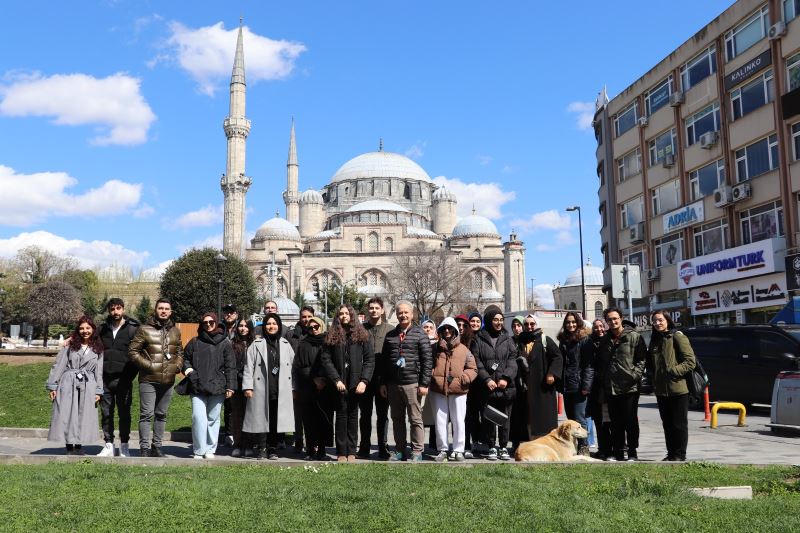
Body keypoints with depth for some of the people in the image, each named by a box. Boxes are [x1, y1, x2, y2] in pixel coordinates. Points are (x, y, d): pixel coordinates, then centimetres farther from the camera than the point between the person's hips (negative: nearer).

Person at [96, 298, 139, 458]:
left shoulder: (133, 328, -2)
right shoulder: (103, 328, 11)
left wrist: (131, 375, -8)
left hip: (123, 379, -3)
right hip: (105, 378, 3)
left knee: (124, 413, 3)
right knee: (106, 413, 6)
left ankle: (124, 446, 11)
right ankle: (109, 445, 14)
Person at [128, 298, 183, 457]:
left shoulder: (175, 331, 12)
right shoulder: (145, 330, -2)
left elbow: (180, 352, 23)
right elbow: (132, 351, -4)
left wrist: (178, 365, 5)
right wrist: (147, 365, -13)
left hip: (168, 380, 5)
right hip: (148, 380, -5)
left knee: (161, 415, 12)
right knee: (146, 414, -5)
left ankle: (156, 446, 22)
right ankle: (144, 448, 1)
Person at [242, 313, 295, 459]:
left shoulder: (286, 345, 12)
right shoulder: (257, 345, 5)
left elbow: (292, 366, 11)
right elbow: (249, 366, 1)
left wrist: (293, 387, 6)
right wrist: (247, 386, -6)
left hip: (281, 391, 2)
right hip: (262, 390, -2)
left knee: (277, 421, 3)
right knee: (262, 419, -1)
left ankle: (273, 449, 14)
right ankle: (262, 449, 9)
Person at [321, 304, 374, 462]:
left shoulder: (361, 335, 6)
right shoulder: (332, 336, 6)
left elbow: (369, 359, 1)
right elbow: (326, 360, 0)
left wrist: (364, 381, -9)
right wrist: (336, 380, -10)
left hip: (356, 383, 0)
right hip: (340, 384, 0)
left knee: (353, 415, 5)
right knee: (341, 415, 2)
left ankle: (351, 451, 10)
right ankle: (341, 452, 7)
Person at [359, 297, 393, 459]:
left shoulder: (390, 329, 2)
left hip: (383, 378, -1)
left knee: (383, 414, 6)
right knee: (365, 414, 9)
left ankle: (383, 447, 13)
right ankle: (364, 447, 17)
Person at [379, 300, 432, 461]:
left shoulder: (419, 334, 0)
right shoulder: (390, 335, 12)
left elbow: (427, 360, -3)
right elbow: (384, 360, 14)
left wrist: (424, 383, -9)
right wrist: (383, 383, 8)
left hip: (412, 383, -4)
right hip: (393, 384, 4)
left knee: (415, 419, 0)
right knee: (397, 419, 10)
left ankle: (417, 452, 7)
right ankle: (400, 451, 20)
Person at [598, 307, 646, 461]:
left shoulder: (634, 336, -4)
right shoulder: (605, 340, 12)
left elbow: (642, 359, -6)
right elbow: (600, 362, 19)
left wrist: (635, 375, -16)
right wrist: (603, 380, 9)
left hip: (629, 387, -5)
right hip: (610, 388, 5)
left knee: (631, 422, 2)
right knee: (615, 422, 11)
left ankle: (632, 453, 11)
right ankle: (618, 452, 19)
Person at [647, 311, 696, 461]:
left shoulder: (677, 337, -8)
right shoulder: (654, 340, 15)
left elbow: (690, 362, -12)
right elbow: (650, 363, 24)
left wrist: (673, 371, -18)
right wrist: (655, 378, 9)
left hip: (677, 388, -7)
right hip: (661, 390, 7)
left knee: (679, 424, 2)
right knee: (667, 424, 13)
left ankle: (680, 455, 10)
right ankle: (671, 453, 21)